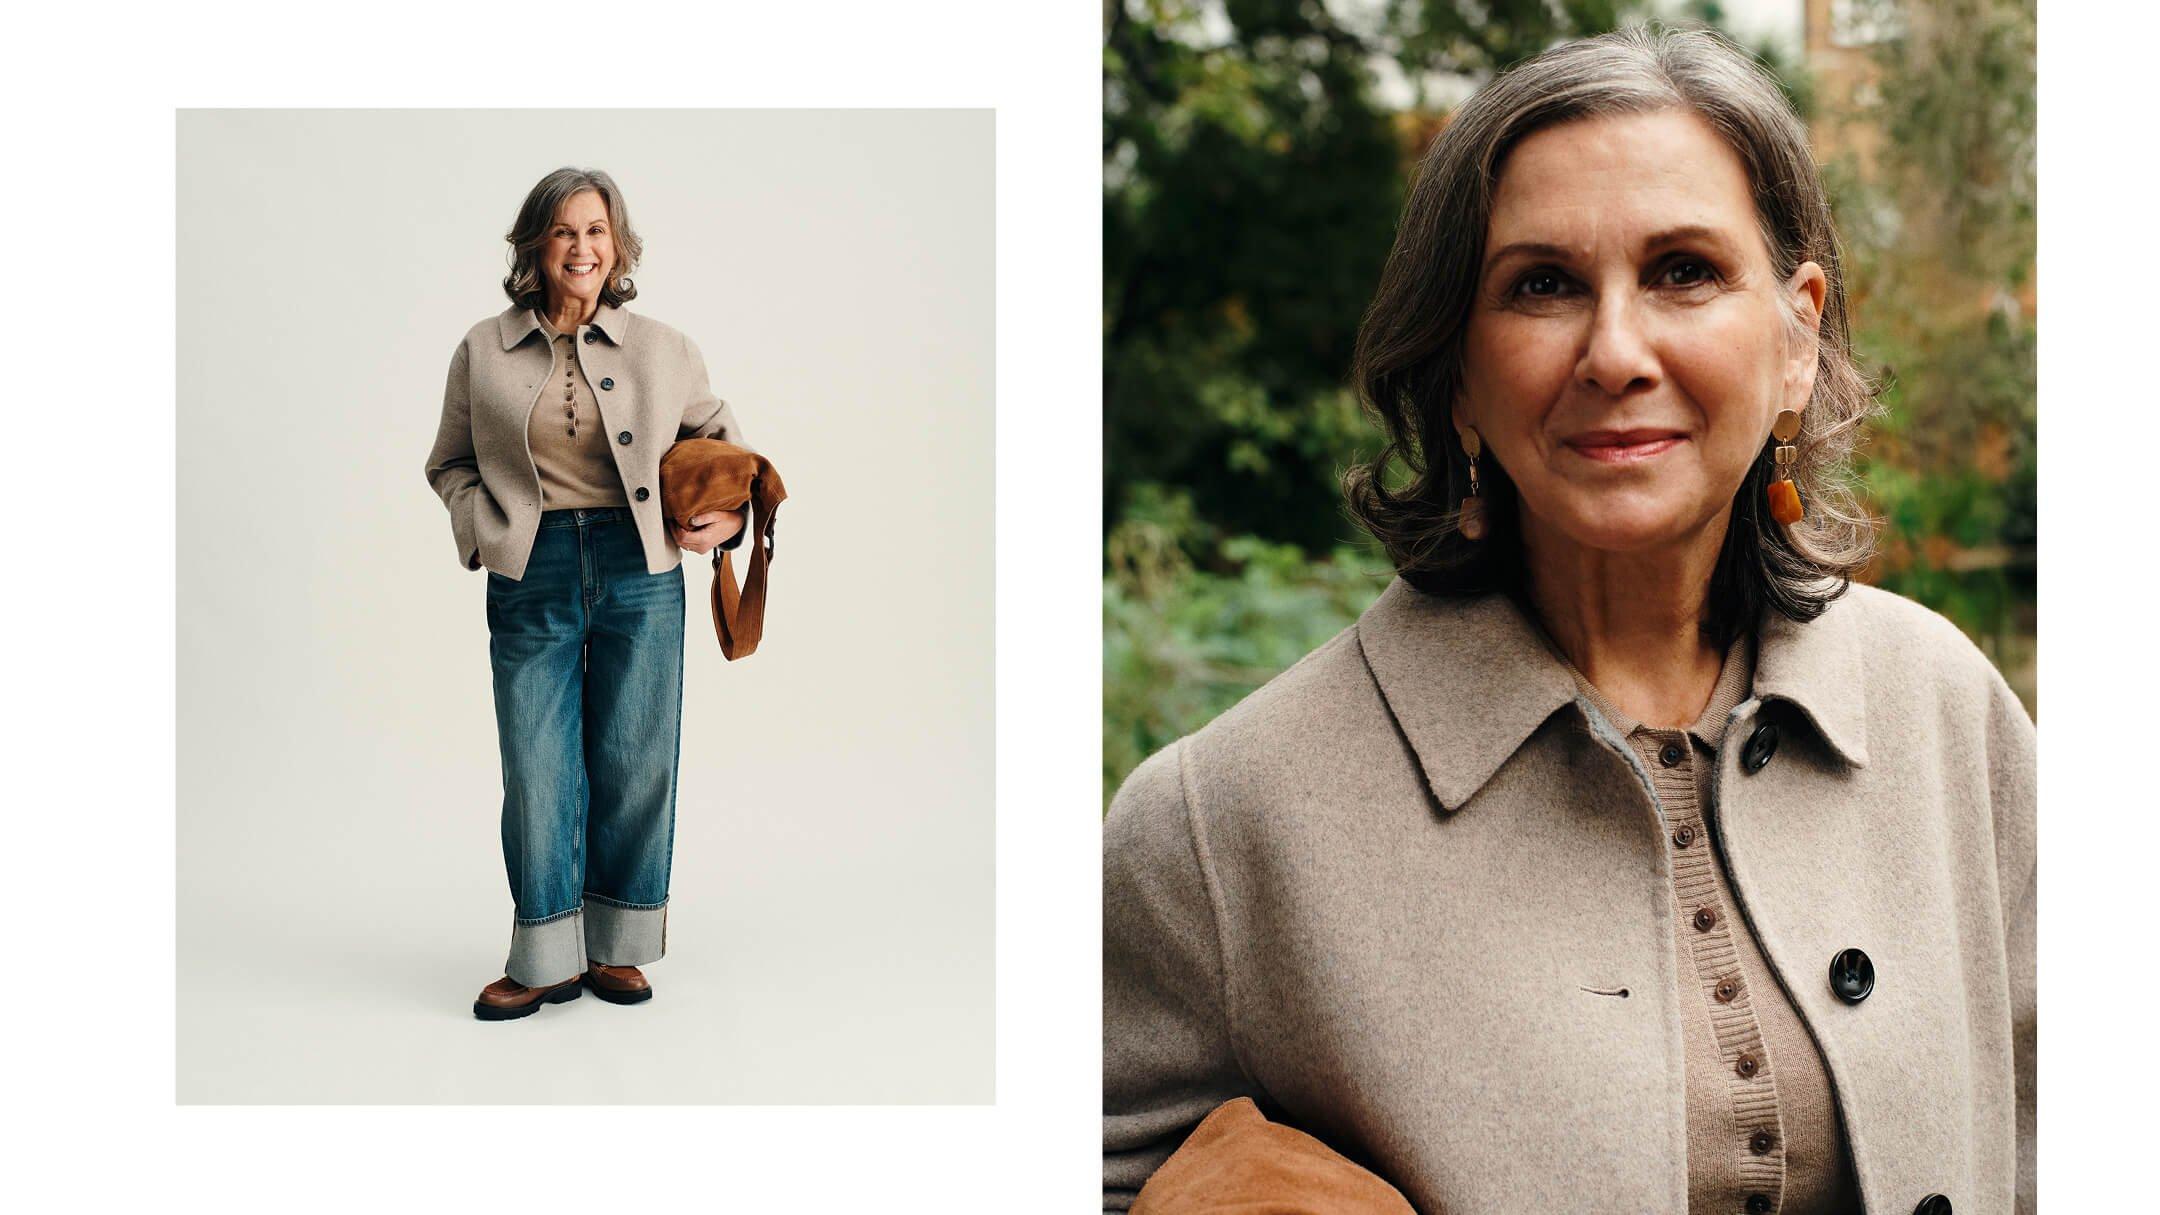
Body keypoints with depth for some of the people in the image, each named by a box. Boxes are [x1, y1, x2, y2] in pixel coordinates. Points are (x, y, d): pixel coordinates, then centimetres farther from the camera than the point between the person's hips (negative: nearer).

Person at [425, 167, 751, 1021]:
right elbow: (451, 463, 14)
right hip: (532, 575, 0)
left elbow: (720, 440, 17)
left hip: (639, 570, 0)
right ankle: (546, 959, 14)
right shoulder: (484, 351, 6)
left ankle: (619, 948, 20)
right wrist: (486, 530, -3)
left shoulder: (663, 350, 6)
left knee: (633, 759, 4)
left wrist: (730, 516, 0)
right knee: (536, 765, 0)